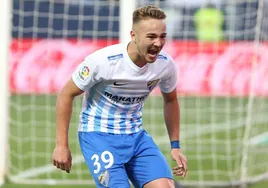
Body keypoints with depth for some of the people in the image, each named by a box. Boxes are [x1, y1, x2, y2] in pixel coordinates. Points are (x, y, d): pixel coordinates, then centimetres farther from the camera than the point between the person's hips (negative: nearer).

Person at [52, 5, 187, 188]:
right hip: (98, 136, -5)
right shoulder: (103, 61, -22)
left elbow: (170, 100, 14)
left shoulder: (165, 64, -8)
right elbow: (66, 94, -10)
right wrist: (62, 145, -10)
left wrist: (175, 146, 12)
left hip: (136, 136, 5)